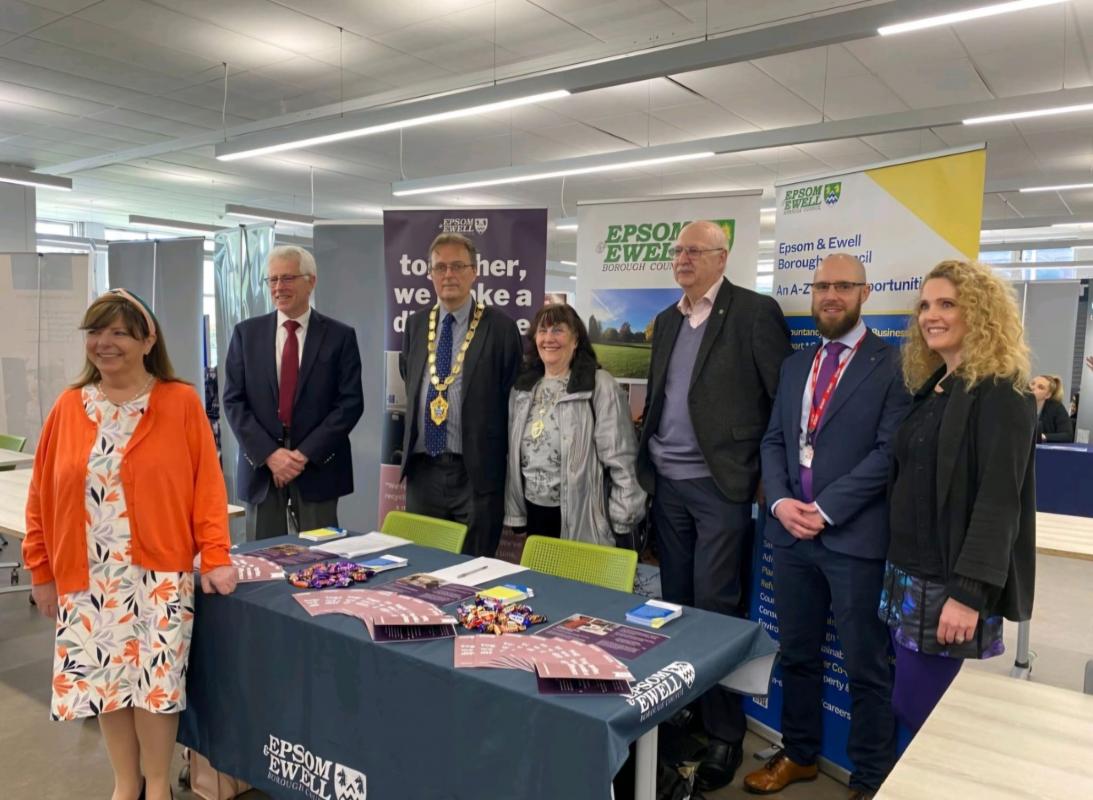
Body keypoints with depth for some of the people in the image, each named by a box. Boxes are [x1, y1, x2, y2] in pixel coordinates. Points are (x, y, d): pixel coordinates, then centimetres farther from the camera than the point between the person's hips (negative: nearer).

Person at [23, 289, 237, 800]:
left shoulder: (180, 402, -6)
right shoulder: (69, 407, 3)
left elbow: (207, 484, -7)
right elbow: (42, 494, 7)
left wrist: (214, 556, -12)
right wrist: (42, 570, 8)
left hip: (158, 571, -3)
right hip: (88, 575, 3)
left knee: (155, 679, 0)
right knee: (104, 679, 10)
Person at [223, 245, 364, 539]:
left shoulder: (340, 336, 1)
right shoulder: (247, 333, 7)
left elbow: (350, 403, -5)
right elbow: (233, 401, 2)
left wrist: (306, 454, -12)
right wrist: (269, 453, -10)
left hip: (318, 468, -2)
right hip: (261, 467, 2)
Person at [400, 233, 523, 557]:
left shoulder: (500, 328, -6)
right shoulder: (415, 324, 9)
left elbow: (513, 398, -3)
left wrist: (501, 459, -3)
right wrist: (408, 446, 15)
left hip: (476, 472, -4)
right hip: (422, 469, 4)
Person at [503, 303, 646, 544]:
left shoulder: (600, 385, -11)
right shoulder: (523, 387, 8)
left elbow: (620, 458, -13)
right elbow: (514, 453, 11)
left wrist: (624, 521, -14)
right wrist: (514, 510, 10)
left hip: (580, 518, -5)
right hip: (534, 511, 6)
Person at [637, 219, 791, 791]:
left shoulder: (755, 312, -8)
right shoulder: (666, 320, 13)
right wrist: (647, 455, 12)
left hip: (721, 485, -6)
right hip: (666, 484, 7)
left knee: (716, 610, -1)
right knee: (675, 604, 15)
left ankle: (724, 731, 15)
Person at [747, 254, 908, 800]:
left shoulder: (891, 362, -4)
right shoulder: (795, 364, 14)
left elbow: (890, 451, -13)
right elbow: (774, 441, 11)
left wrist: (826, 509, -16)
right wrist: (781, 502, -5)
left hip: (855, 535, -5)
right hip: (791, 531, 5)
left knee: (866, 666, 7)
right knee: (797, 653, 17)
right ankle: (799, 755, 35)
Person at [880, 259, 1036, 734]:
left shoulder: (1001, 394, -12)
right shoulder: (930, 388, 12)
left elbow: (998, 502, -19)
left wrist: (968, 594, -23)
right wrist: (897, 571, 14)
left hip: (952, 587, -7)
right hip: (910, 578, 7)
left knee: (922, 713, 0)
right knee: (911, 709, 13)